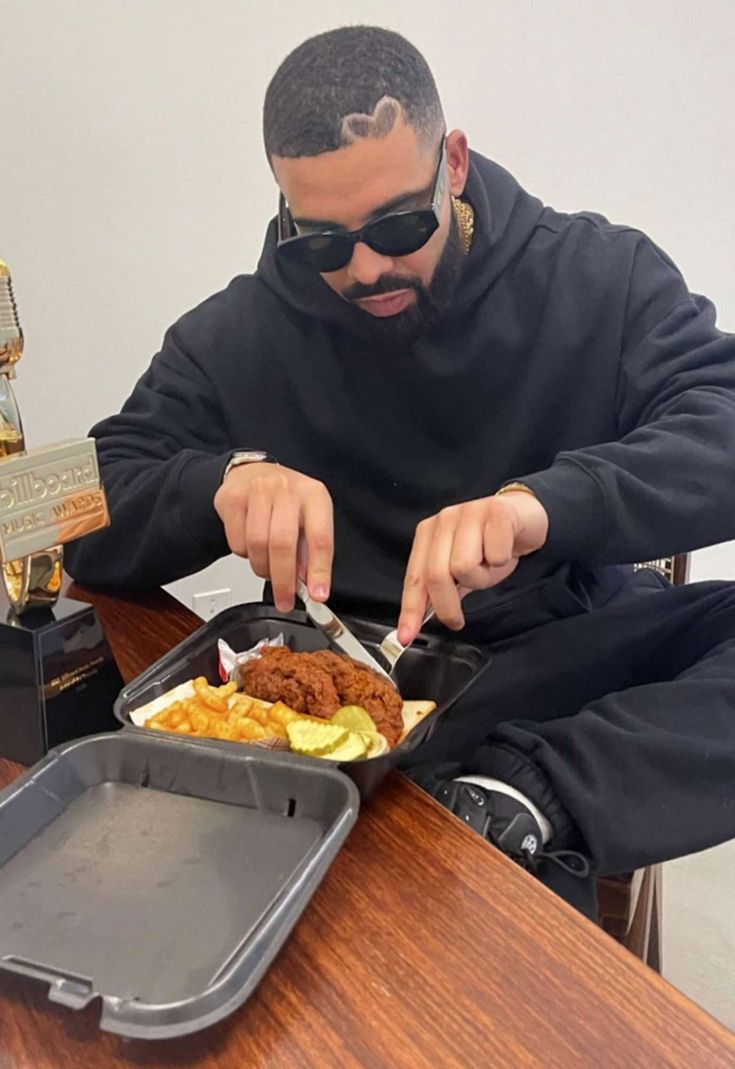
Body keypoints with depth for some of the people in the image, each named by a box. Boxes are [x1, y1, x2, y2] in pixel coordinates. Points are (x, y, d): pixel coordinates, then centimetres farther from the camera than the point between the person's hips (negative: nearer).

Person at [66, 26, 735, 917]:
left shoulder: (603, 276, -1)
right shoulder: (234, 339, 1)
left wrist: (546, 500, -31)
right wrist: (223, 481, -22)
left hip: (588, 657, 2)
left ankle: (523, 797, -29)